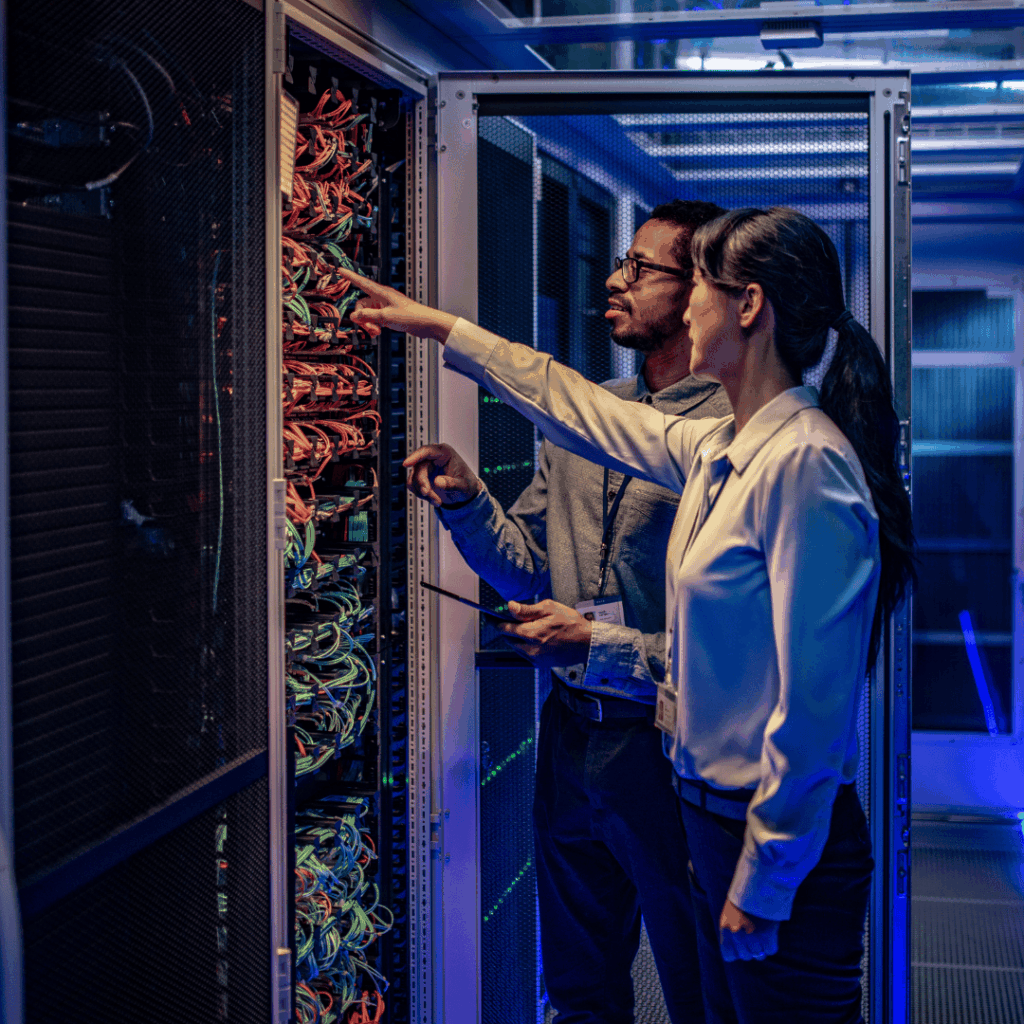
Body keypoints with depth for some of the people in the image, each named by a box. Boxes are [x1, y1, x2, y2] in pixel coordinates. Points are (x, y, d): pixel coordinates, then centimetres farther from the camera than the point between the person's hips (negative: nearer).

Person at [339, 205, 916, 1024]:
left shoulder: (805, 465, -21)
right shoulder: (717, 451, 6)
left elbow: (814, 704, -22)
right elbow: (580, 409, 22)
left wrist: (762, 885, -18)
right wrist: (440, 328, 29)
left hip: (788, 848, -9)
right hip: (717, 816, 9)